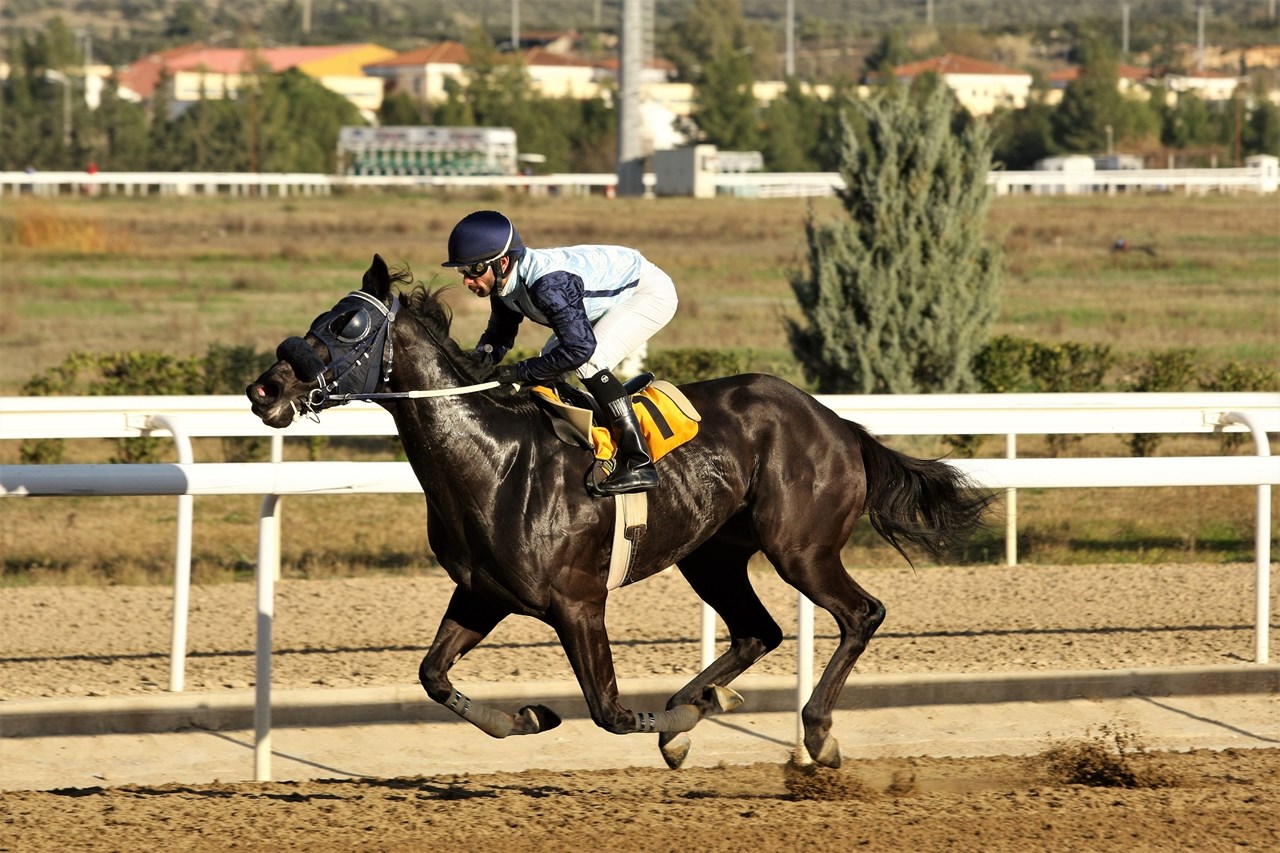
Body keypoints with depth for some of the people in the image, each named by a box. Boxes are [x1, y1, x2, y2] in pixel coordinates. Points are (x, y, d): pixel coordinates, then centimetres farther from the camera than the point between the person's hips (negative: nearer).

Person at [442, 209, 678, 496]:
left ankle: (638, 463, -24)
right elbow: (500, 333, 6)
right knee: (548, 366, 7)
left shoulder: (548, 283, -39)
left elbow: (579, 347, -41)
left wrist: (519, 371, -34)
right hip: (610, 297, 10)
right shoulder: (504, 282, -10)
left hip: (651, 292, -10)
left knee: (589, 362, -26)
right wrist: (483, 354, -18)